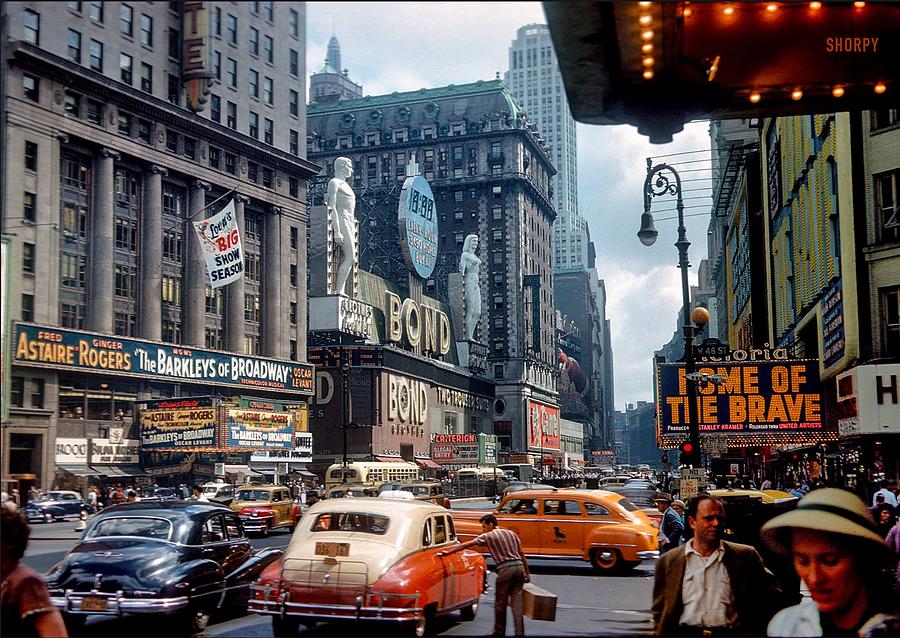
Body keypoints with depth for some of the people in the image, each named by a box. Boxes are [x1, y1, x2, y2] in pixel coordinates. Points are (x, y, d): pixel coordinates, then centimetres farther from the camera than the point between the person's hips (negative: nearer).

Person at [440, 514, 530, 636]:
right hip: (519, 566, 5)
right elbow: (521, 554, 17)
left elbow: (465, 545, 1)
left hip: (505, 569, -5)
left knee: (500, 602, 8)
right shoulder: (512, 533, 17)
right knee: (517, 601, 5)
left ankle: (499, 632, 16)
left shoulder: (488, 536, 2)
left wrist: (448, 552, 6)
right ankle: (520, 632, 1)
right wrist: (526, 573, 22)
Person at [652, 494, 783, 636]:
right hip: (685, 633, 0)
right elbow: (659, 612, 13)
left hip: (732, 633, 0)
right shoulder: (669, 561, 9)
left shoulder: (745, 556, 8)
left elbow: (771, 596, 13)